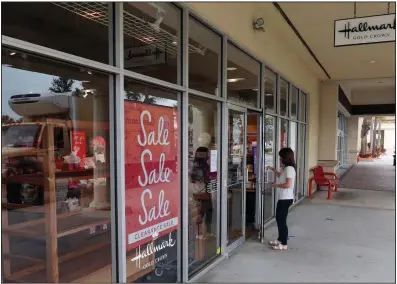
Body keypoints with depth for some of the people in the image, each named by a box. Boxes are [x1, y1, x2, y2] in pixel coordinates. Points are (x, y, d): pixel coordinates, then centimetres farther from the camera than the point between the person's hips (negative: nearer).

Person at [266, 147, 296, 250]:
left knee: (282, 220, -3)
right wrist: (273, 169, 19)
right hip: (282, 198, 10)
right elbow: (280, 175, 30)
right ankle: (280, 239, 33)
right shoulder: (286, 168, 11)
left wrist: (276, 185, -14)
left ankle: (284, 244, 7)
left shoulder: (289, 168, -19)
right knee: (279, 218, 19)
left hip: (286, 199, -10)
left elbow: (288, 184, -26)